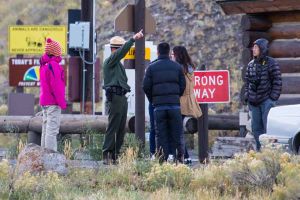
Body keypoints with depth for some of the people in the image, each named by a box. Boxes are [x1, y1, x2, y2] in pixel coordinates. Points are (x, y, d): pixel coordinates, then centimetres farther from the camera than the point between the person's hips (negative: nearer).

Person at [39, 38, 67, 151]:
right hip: (53, 102, -10)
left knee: (46, 127, 13)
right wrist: (62, 102, -14)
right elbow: (56, 85, -18)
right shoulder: (54, 65, -15)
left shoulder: (44, 65, 14)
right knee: (52, 129, -11)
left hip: (44, 101, 10)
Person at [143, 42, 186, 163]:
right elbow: (183, 85, 5)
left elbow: (146, 87, -1)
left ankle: (163, 159, -1)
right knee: (177, 133, 5)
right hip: (174, 104, 1)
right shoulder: (177, 67, 7)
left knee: (161, 134, 3)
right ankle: (180, 157, -2)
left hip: (158, 105, -1)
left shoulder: (152, 67, 3)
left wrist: (152, 100, 12)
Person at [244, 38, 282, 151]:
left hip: (266, 101, -6)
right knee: (256, 128, 9)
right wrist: (247, 98, 10)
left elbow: (277, 82, -7)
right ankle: (259, 150, 17)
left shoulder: (271, 63, -7)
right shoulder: (251, 64, 10)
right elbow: (247, 82, 17)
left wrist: (273, 99, -11)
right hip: (254, 102, 6)